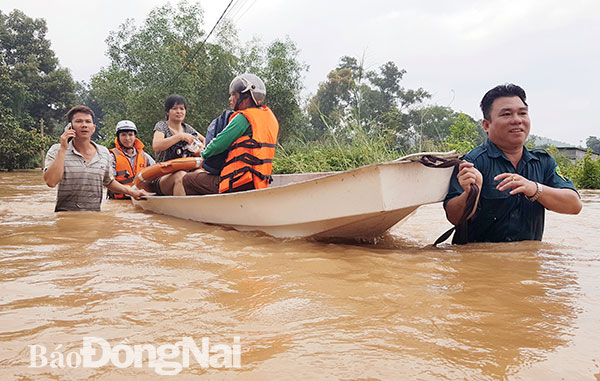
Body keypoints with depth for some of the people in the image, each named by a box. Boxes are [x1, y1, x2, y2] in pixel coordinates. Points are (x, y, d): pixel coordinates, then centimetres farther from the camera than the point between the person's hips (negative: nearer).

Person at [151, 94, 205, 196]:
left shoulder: (188, 128, 17)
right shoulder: (161, 126, 3)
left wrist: (200, 151, 4)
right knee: (180, 176, -38)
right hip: (163, 178, -4)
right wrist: (180, 136, -20)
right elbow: (156, 146, -16)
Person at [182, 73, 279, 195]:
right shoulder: (270, 116, 13)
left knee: (187, 180, 3)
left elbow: (218, 145, -12)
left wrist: (204, 155, 9)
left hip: (240, 183, -9)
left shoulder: (243, 118, -13)